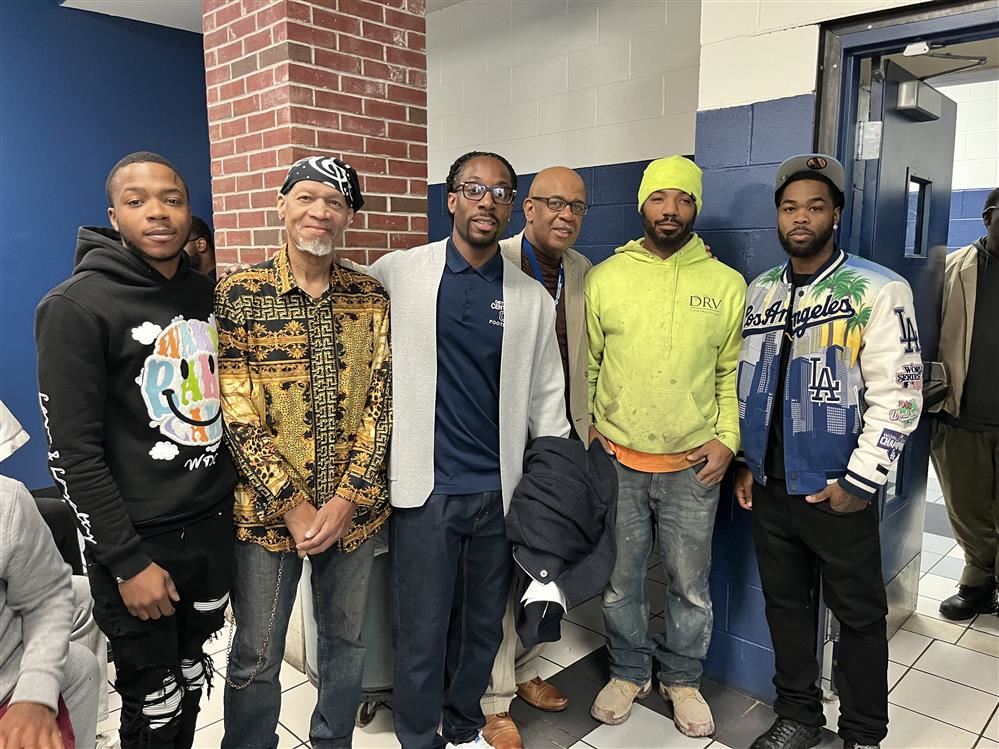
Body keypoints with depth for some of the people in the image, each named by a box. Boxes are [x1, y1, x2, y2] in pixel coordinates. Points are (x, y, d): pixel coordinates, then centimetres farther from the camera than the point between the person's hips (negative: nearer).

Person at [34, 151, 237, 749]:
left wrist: (237, 503, 10)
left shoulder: (209, 294, 5)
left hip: (215, 529, 5)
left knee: (192, 683, 20)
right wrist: (128, 562, -15)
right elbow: (73, 454, -15)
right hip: (140, 542, -5)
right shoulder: (77, 307, -13)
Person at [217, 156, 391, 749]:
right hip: (268, 511, -2)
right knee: (256, 658, 12)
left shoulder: (371, 298, 1)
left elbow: (380, 404, -1)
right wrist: (292, 506, -14)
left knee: (347, 640, 19)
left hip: (354, 508, 3)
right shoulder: (239, 294, -7)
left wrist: (347, 499, -10)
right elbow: (237, 413, -10)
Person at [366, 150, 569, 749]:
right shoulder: (397, 275, -3)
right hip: (424, 488, -2)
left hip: (499, 491, 3)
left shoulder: (533, 299, 3)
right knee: (422, 630, 8)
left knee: (484, 624, 17)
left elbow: (547, 400, 6)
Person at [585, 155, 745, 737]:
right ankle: (630, 672, 38)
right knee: (621, 581, 15)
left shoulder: (727, 284, 1)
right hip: (617, 462, 1)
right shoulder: (605, 276, 1)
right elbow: (586, 364, 5)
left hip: (694, 467, 0)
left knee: (691, 586, 13)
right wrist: (587, 430, -1)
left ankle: (683, 679, 37)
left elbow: (733, 373, 5)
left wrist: (728, 439, -4)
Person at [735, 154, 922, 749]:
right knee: (786, 602, 16)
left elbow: (898, 394, -13)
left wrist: (859, 481, -14)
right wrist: (744, 463, 11)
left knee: (859, 615, 11)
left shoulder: (878, 290, -8)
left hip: (837, 489, -4)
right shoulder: (761, 292, 7)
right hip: (769, 485, 5)